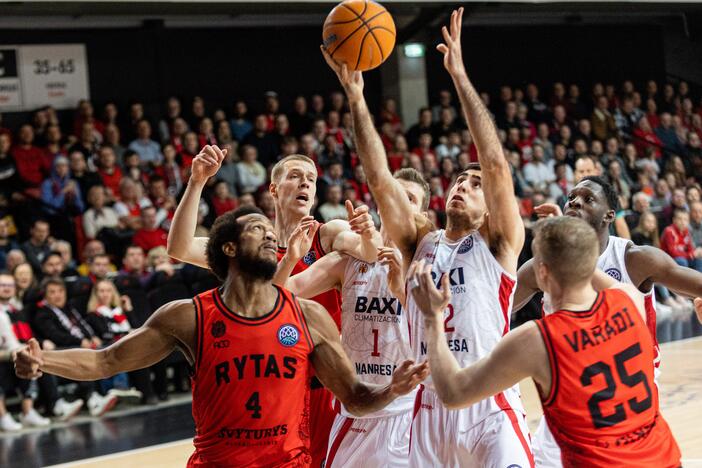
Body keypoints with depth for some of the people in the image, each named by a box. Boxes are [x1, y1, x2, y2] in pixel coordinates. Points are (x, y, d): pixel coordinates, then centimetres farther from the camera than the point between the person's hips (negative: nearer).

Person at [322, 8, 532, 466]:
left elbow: (497, 165, -10)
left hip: (490, 409, -4)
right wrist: (355, 96, -4)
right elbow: (379, 178, 4)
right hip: (430, 408, 4)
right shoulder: (420, 243, 12)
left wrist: (460, 75, -13)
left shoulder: (497, 245, 2)